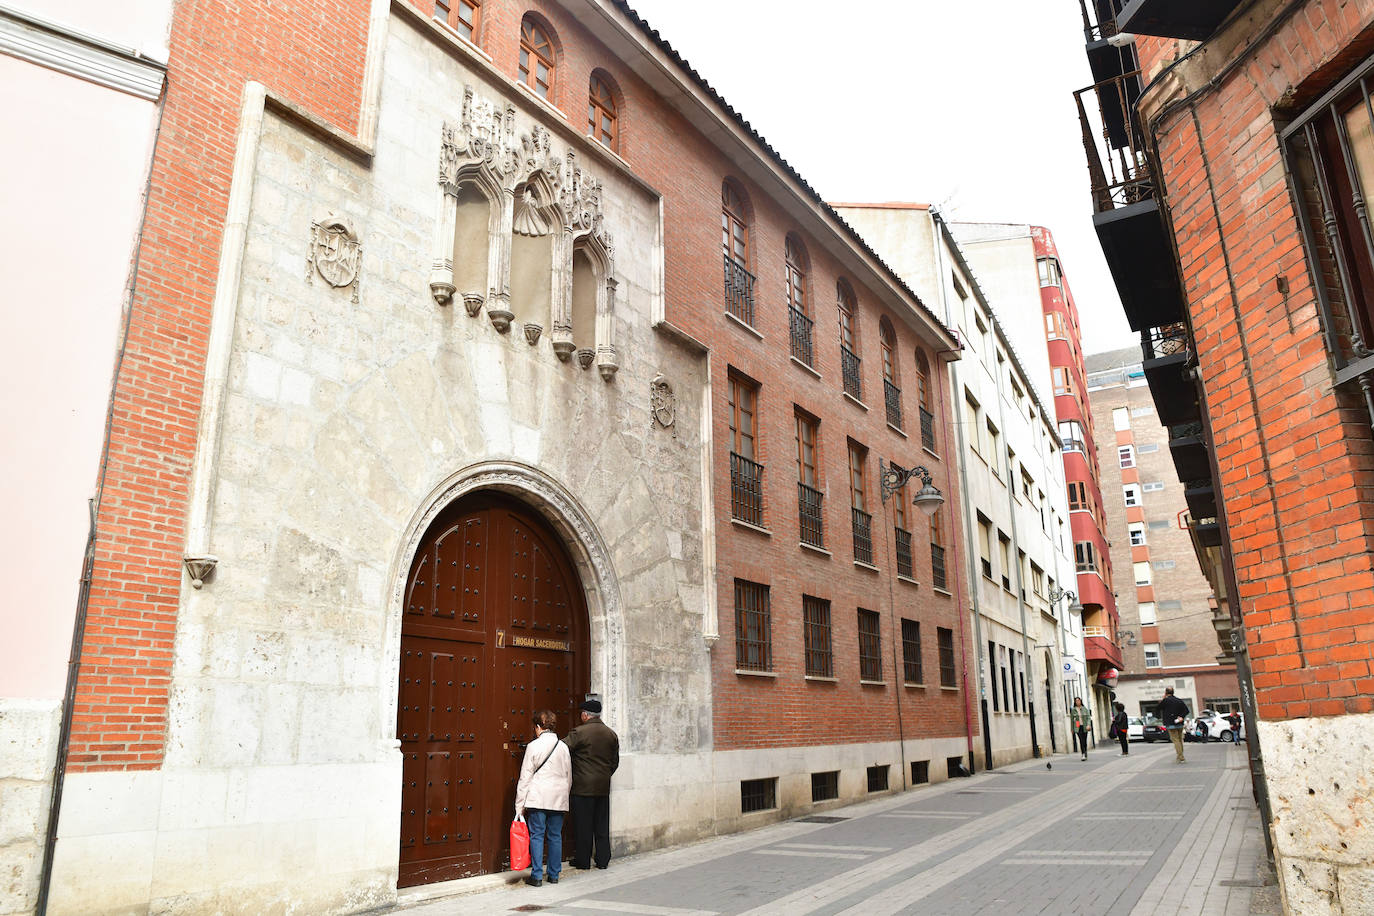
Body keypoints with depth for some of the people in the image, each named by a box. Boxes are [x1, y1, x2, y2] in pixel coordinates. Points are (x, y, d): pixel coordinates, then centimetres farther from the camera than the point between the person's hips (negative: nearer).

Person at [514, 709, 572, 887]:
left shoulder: (533, 746, -6)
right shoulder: (563, 747, 7)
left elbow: (525, 778, -5)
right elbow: (569, 777, 13)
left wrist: (520, 806, 0)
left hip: (537, 798, -4)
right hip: (559, 799, 4)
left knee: (537, 835, 2)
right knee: (555, 836, 10)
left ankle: (537, 876, 2)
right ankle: (554, 874, 16)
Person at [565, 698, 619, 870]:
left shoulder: (578, 733, -11)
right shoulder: (611, 734, 7)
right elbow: (615, 761, 14)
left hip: (583, 787, -5)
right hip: (603, 787, 5)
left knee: (583, 825, 4)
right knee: (602, 824, 11)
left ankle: (583, 860, 11)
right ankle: (603, 860, 16)